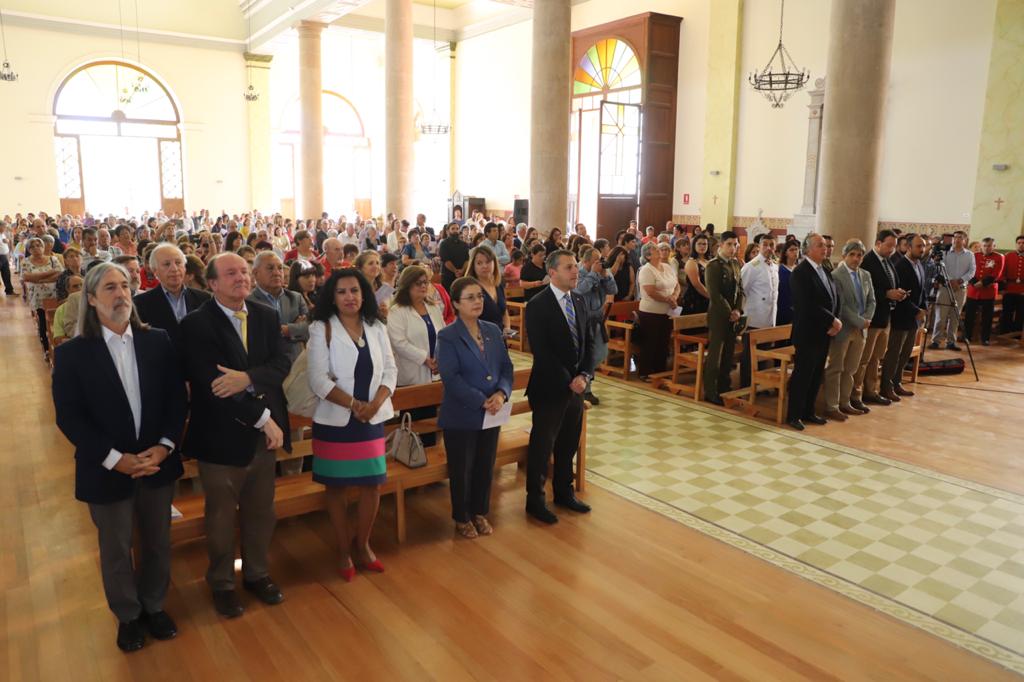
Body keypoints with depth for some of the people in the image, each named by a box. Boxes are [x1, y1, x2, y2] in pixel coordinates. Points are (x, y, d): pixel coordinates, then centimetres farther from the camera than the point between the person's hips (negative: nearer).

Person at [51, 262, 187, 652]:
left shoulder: (157, 341, -2)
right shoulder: (72, 353, -9)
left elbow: (177, 398, -1)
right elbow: (69, 417, -10)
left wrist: (164, 446, -14)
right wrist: (114, 458, -18)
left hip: (158, 463, 2)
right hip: (107, 470, -2)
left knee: (157, 543, 18)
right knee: (116, 550, 16)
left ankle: (154, 605, 41)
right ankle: (128, 616, 39)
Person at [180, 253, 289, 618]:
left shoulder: (267, 316, 2)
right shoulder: (196, 324, -14)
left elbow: (282, 363, -7)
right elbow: (212, 383, -22)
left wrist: (248, 378, -27)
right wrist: (262, 418, -21)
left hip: (264, 432, 5)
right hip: (222, 434, -4)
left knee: (260, 511, 19)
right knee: (222, 516, 14)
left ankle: (256, 573, 40)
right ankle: (222, 582, 36)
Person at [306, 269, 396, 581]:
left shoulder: (376, 327, 4)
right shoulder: (322, 329, -7)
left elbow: (390, 370, 3)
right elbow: (318, 380, -13)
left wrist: (375, 404, -14)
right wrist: (355, 405, -18)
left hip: (372, 419, 3)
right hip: (334, 420, -3)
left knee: (373, 484, 7)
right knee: (336, 486, 8)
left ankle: (362, 543, 30)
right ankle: (344, 549, 26)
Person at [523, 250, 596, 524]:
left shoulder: (579, 301, 8)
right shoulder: (538, 305, -13)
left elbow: (589, 342, 9)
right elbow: (541, 351, -18)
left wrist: (584, 375, -6)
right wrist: (568, 381, -16)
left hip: (576, 386, 6)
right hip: (549, 388, -6)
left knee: (568, 444, 16)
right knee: (542, 446, 5)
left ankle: (564, 492, 33)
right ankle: (535, 500, 20)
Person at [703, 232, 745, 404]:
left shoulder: (736, 264, 11)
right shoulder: (713, 265, -10)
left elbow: (741, 290, 11)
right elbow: (714, 294, -16)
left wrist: (738, 310, -4)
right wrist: (729, 313, -14)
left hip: (734, 316, 6)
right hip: (718, 315, -6)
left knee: (728, 353, 10)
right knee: (715, 354, -1)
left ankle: (724, 388, 21)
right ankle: (710, 393, 6)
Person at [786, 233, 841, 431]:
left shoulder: (825, 271, 13)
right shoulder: (800, 273, -13)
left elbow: (834, 299, 14)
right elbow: (809, 305, -20)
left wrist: (835, 322, -3)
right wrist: (833, 321, -15)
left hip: (824, 333, 8)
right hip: (807, 333, -8)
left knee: (817, 375, 12)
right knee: (802, 375, 0)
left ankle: (808, 412, 23)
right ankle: (794, 415, 10)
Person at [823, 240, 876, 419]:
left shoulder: (865, 275, 11)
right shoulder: (836, 275, -12)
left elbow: (871, 301, 11)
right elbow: (841, 306, -16)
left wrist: (866, 319, -6)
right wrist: (860, 322, -16)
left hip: (860, 329, 7)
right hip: (843, 329, -7)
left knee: (851, 369, 13)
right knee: (835, 369, 2)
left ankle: (844, 403, 23)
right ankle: (831, 407, 9)